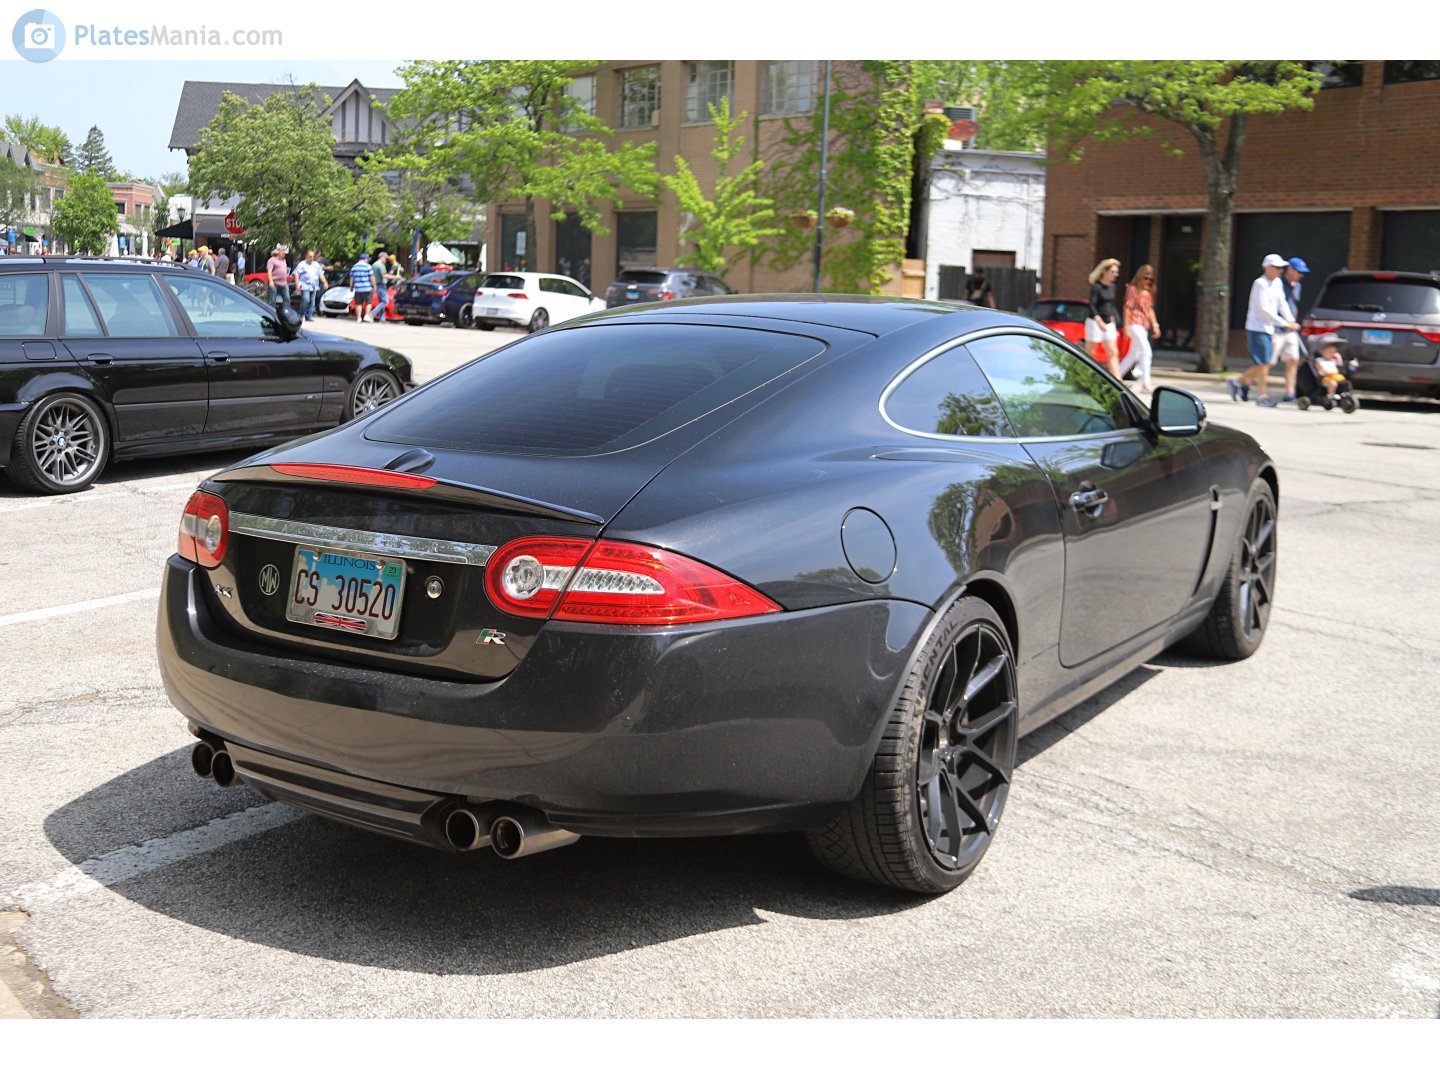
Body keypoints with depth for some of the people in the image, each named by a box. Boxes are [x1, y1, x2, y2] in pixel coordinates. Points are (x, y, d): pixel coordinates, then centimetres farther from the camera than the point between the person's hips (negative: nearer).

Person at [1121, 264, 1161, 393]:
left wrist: (1155, 325, 15)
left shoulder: (1148, 292, 17)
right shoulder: (1132, 289, -5)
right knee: (1146, 351, -17)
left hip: (1144, 326, 8)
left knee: (1134, 355, 12)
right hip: (1135, 324, -8)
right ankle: (1145, 384, -18)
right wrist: (1127, 326, -12)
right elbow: (1127, 308, -8)